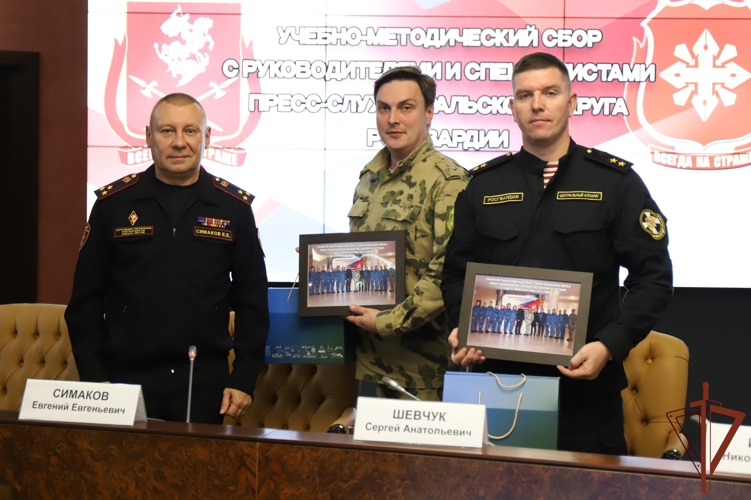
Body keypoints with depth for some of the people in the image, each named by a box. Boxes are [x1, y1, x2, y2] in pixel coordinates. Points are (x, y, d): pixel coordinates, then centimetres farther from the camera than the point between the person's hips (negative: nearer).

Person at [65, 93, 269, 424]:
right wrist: (93, 377, -2)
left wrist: (244, 380, 0)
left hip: (206, 385, 0)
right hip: (125, 380, 0)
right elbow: (86, 300, 4)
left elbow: (252, 303, 6)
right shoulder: (113, 203, 2)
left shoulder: (234, 207, 3)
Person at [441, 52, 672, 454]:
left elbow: (652, 277, -2)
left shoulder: (615, 181, 0)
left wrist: (610, 346, -14)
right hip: (500, 378, 2)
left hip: (585, 380, -2)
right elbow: (457, 273, 14)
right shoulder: (484, 184, 9)